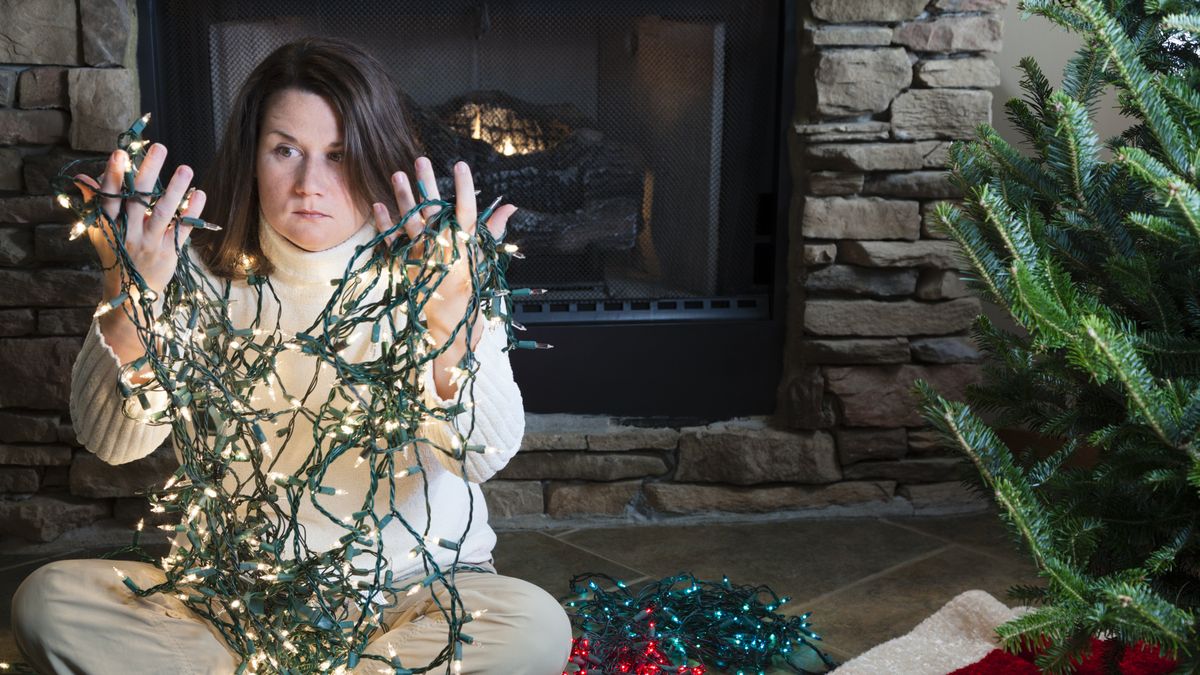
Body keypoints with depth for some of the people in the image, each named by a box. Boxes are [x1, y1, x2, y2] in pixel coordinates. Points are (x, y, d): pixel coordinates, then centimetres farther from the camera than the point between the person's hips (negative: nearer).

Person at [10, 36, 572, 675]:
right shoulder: (204, 274, -2)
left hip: (412, 584, -1)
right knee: (49, 598, -19)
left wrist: (450, 321, -40)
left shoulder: (433, 275, -7)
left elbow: (486, 455, -21)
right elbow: (112, 441, -14)